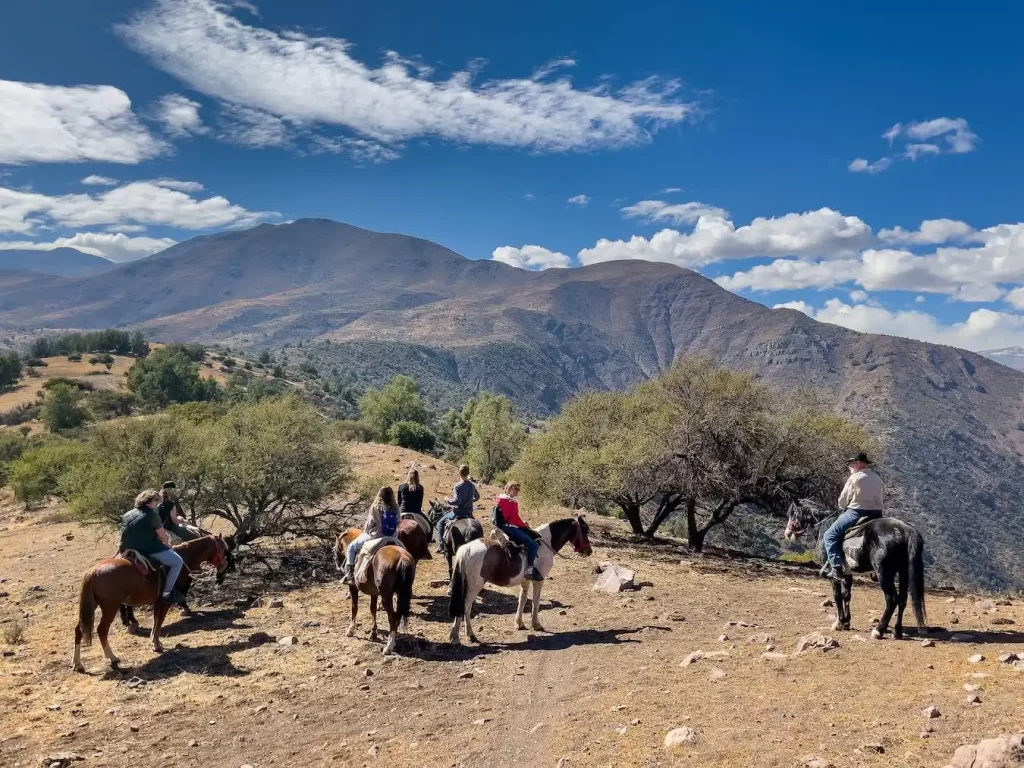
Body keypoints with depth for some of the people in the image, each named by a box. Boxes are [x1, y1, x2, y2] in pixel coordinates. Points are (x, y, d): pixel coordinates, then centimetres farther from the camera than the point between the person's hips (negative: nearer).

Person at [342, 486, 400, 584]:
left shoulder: (375, 507, -17)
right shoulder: (395, 508, -5)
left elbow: (369, 524, -8)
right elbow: (397, 523, 3)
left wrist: (365, 530, 13)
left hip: (374, 535, -4)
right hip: (391, 536, 4)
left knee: (351, 547, 13)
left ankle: (349, 574, 10)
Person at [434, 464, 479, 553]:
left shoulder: (458, 486, -19)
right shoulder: (472, 485, 4)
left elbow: (457, 501, -25)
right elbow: (477, 497, 19)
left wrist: (448, 500, -9)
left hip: (458, 513, -7)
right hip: (469, 513, 7)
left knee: (440, 523, 11)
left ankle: (441, 546, 4)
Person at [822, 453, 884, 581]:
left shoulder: (855, 477, -5)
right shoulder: (878, 479, 14)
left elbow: (843, 501, 0)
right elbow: (878, 499, 17)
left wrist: (844, 508, 21)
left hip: (856, 513, -7)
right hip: (876, 515, 7)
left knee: (830, 535, 0)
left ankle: (836, 568, -16)